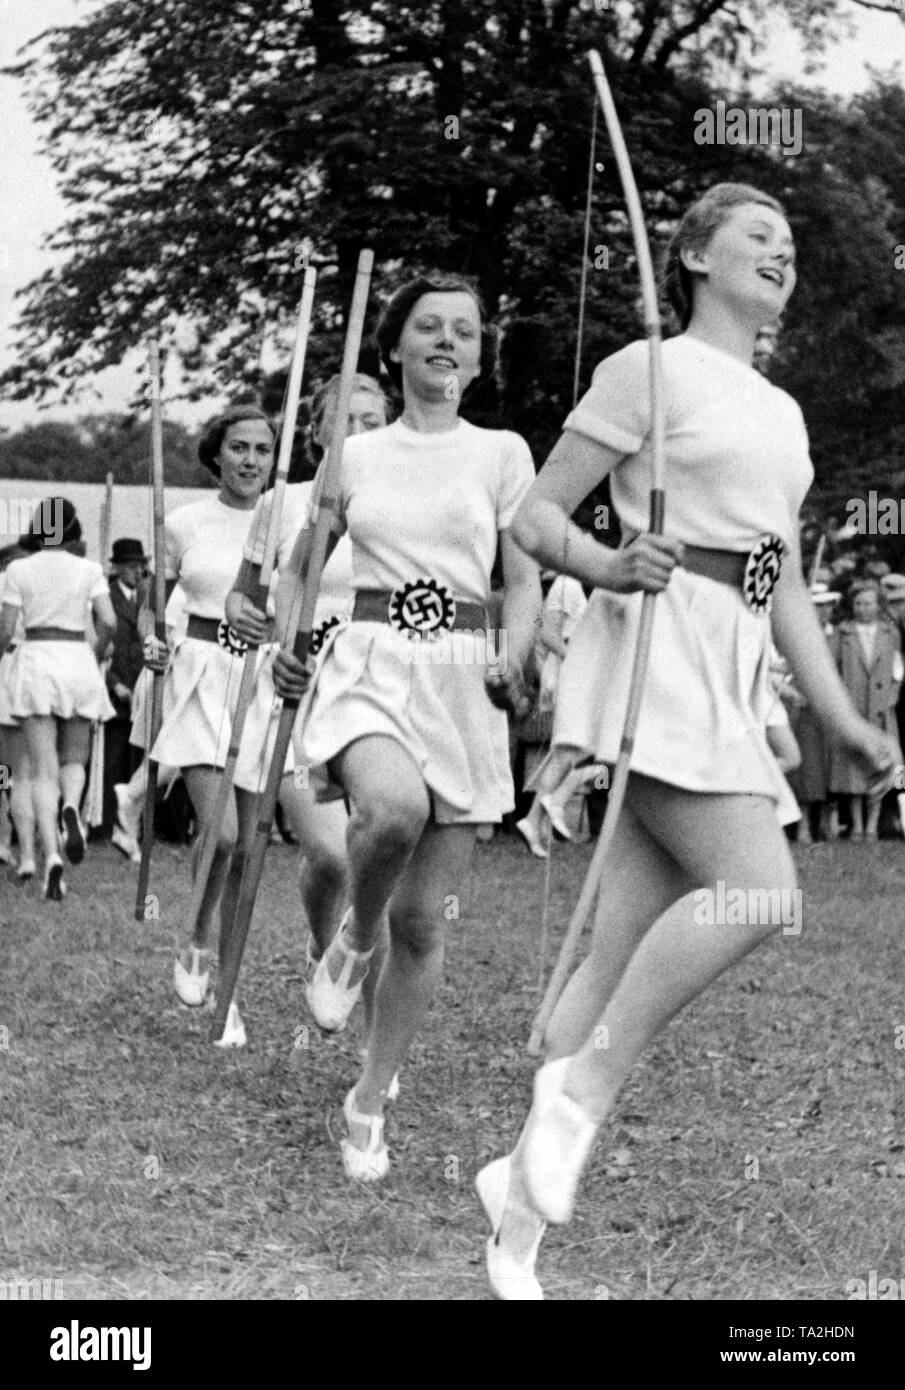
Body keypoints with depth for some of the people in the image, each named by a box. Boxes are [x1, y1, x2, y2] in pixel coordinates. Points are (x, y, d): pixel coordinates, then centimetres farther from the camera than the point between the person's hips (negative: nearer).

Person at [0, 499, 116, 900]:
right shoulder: (88, 569, 3)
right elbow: (108, 623, -5)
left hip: (35, 659, -1)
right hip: (78, 660, 1)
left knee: (43, 770, -1)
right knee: (74, 759, 17)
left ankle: (51, 856, -16)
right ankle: (71, 807, -17)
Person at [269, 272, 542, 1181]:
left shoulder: (502, 454, 6)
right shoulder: (357, 455, 9)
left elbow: (525, 579, 3)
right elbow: (299, 567, 18)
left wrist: (512, 661, -17)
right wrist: (283, 643, 0)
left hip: (462, 679, 1)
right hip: (367, 663, -1)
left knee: (423, 921, 2)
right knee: (393, 808, -36)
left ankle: (369, 1104, 20)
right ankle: (352, 939, -4)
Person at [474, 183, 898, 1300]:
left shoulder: (782, 412, 22)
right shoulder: (649, 369, 1)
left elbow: (785, 585, 24)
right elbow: (534, 516, -2)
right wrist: (610, 568, -22)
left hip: (735, 670, 7)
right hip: (659, 642, -7)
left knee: (628, 943, 2)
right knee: (758, 890, -20)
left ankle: (526, 1193, 6)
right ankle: (581, 1088, -8)